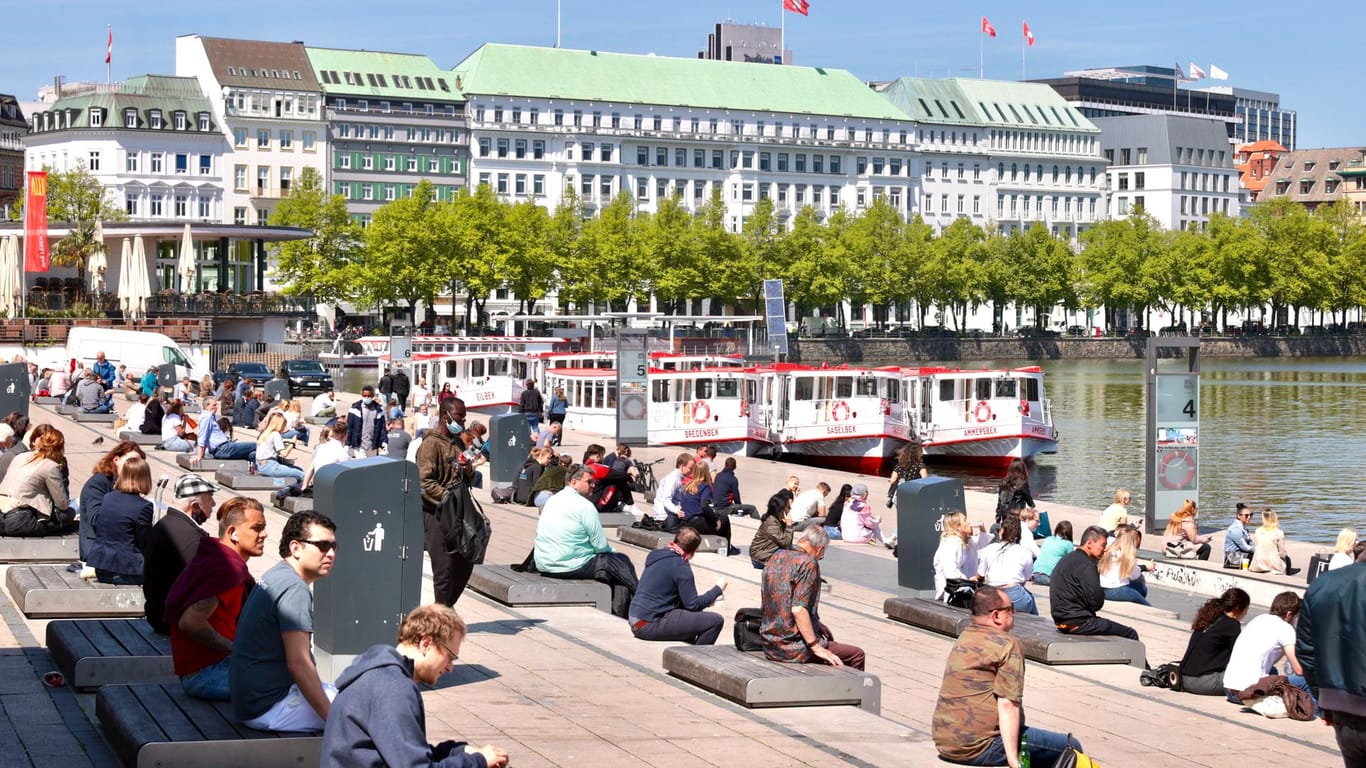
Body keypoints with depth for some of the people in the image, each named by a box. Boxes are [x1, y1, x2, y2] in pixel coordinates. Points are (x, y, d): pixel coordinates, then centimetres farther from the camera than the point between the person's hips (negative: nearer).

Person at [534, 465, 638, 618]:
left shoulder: (552, 500, 12)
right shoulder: (584, 505, -14)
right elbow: (601, 546, -14)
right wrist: (612, 551, 10)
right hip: (571, 567, -9)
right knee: (622, 562, 6)